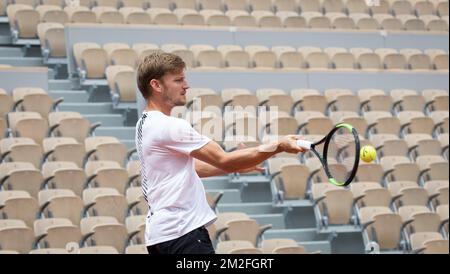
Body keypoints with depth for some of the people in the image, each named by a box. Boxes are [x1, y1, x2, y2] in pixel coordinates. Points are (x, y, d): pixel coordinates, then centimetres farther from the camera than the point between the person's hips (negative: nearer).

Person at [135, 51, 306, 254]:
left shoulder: (146, 124, 15)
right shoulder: (170, 127, -17)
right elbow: (224, 161, -18)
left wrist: (237, 165, 18)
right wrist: (279, 146, -16)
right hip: (183, 233, -10)